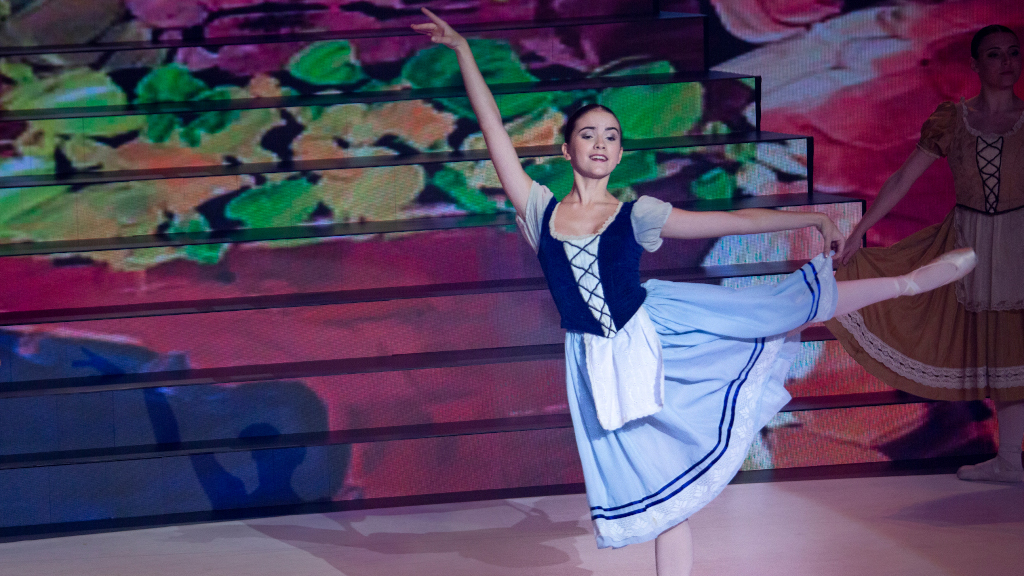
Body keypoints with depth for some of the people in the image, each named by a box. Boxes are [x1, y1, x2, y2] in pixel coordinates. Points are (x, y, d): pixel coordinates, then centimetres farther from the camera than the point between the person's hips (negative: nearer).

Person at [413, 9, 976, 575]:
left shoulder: (636, 216, -1)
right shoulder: (541, 209, 0)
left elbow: (734, 220, 1)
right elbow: (492, 125, -2)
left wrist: (814, 217, -2)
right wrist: (461, 47, -3)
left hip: (656, 329, 0)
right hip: (602, 364, 0)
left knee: (779, 310, -6)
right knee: (658, 485, 3)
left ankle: (906, 283, 7)